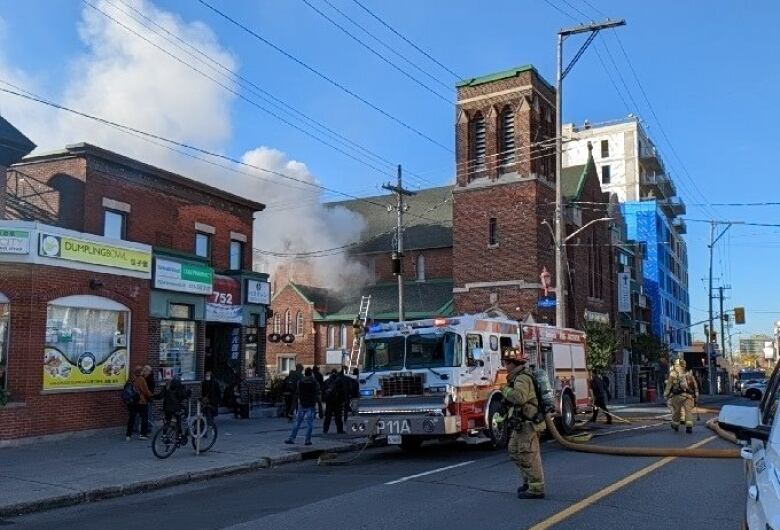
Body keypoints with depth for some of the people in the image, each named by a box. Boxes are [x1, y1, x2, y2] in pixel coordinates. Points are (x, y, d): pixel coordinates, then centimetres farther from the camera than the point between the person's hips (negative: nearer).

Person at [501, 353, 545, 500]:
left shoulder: (523, 378, -16)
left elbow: (520, 397, -33)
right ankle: (529, 481, 26)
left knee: (528, 456, -6)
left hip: (528, 423, -11)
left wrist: (506, 390, -18)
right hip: (520, 424, 11)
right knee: (514, 452, 18)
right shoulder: (517, 377, 17)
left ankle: (536, 489, 0)